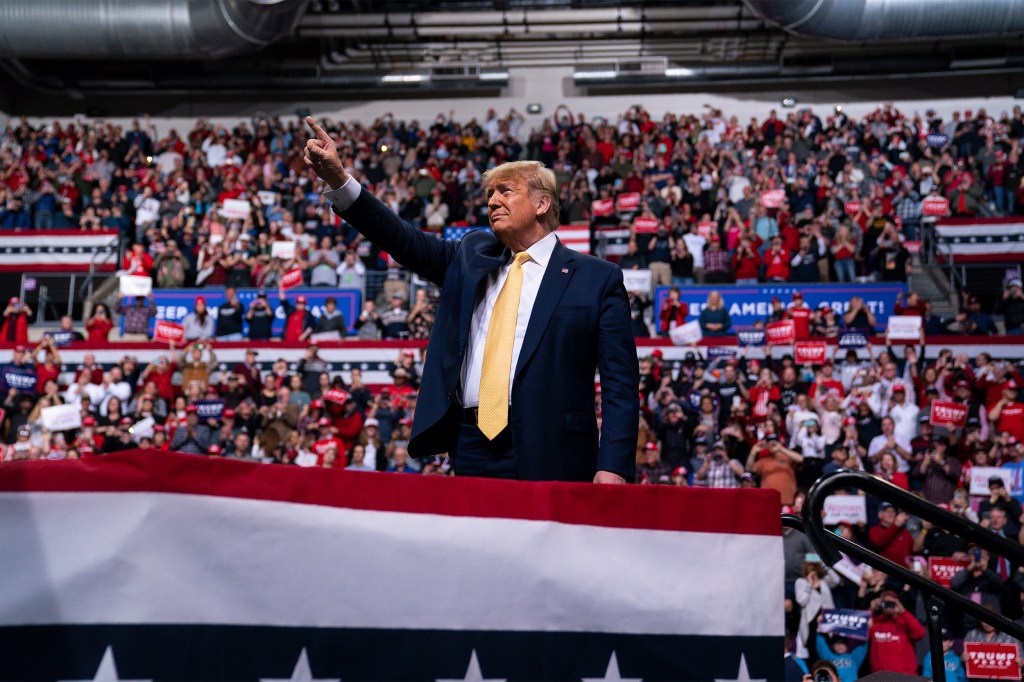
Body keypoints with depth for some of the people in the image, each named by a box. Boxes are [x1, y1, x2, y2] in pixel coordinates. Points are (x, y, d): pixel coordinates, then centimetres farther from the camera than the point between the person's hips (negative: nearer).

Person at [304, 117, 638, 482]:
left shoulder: (598, 278, 2)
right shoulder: (471, 256, 16)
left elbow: (620, 383, -3)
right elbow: (406, 241, 3)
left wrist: (613, 467, -14)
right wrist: (337, 178, -8)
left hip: (548, 456, -4)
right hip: (471, 450, 4)